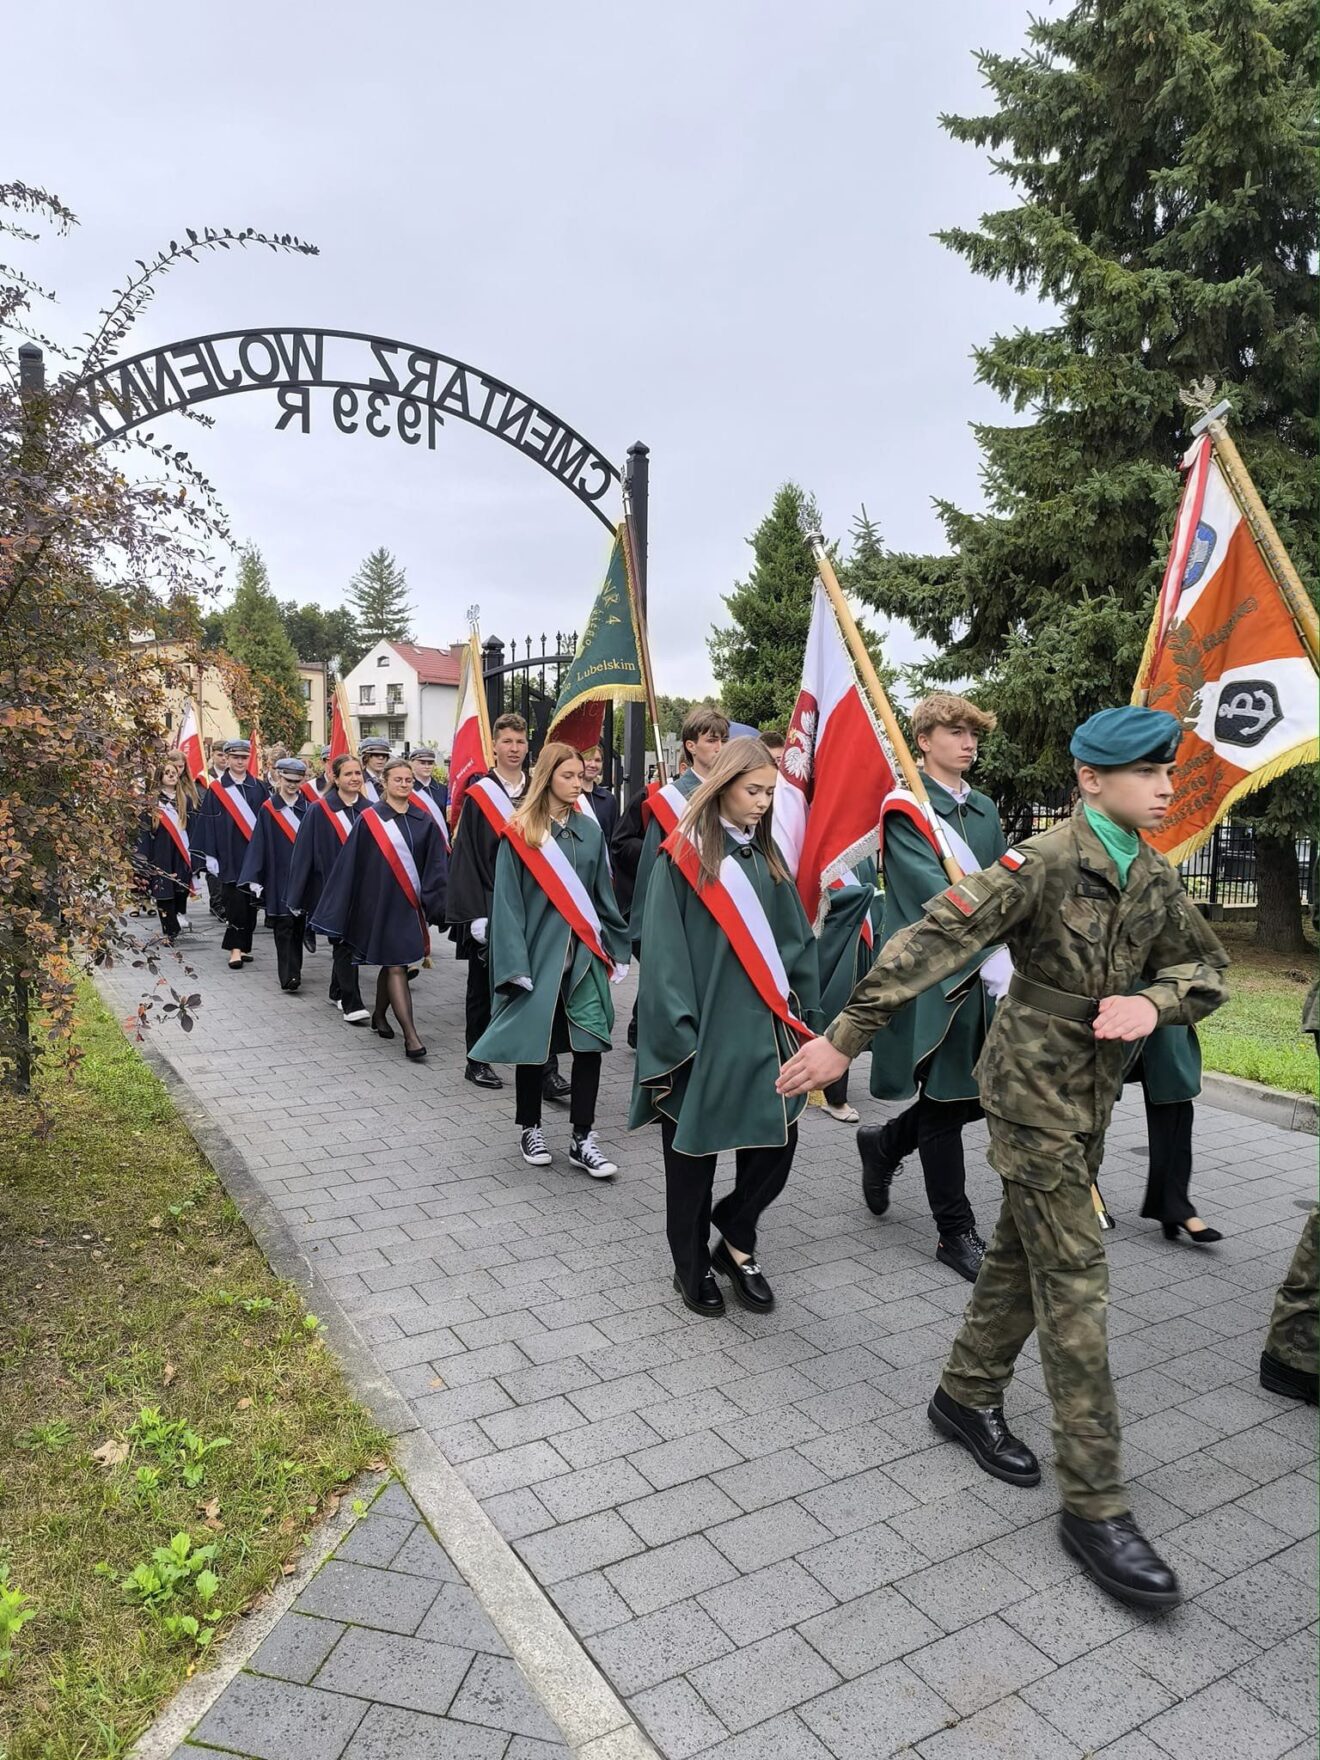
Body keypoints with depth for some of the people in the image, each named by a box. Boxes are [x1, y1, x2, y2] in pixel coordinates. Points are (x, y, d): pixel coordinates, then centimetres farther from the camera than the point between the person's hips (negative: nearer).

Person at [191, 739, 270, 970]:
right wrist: (211, 856, -6)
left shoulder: (258, 788, 8)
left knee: (251, 903, 6)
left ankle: (244, 945, 17)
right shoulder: (217, 790, 2)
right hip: (230, 856, -3)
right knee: (235, 902, -9)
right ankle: (235, 948, -3)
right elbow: (209, 825, 1)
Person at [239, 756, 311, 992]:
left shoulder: (309, 807, 4)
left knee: (298, 924, 7)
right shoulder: (268, 809, 3)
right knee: (284, 926, -4)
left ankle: (291, 975, 18)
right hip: (279, 875, -1)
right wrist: (255, 878, -5)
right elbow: (259, 844, 1)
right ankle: (289, 977, -6)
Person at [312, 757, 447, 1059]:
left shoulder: (422, 821, 5)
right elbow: (351, 863, -4)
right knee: (396, 966, -7)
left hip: (410, 901, 4)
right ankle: (410, 1035, -10)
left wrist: (432, 899, -5)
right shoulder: (369, 819, -5)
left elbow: (434, 864, 5)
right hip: (381, 899, -4)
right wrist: (340, 908, -4)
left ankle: (379, 1015, 36)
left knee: (392, 963, 16)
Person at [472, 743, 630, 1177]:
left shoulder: (589, 830, 9)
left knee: (590, 1042, -3)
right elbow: (508, 900, -6)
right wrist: (514, 962, -12)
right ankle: (530, 1128, 24)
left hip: (584, 954, 3)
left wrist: (614, 949, 11)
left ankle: (582, 1139, 6)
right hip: (538, 950, -3)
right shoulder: (520, 832, -4)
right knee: (533, 1041, 6)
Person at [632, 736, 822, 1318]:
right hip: (704, 1027, -5)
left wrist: (803, 1012, 8)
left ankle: (735, 1243, 26)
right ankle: (692, 1266, 25)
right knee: (695, 1150, 7)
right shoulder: (683, 856, -7)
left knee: (777, 1139, 3)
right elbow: (663, 950, -11)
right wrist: (677, 1030, -17)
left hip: (762, 1026, 5)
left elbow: (795, 939, 14)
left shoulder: (765, 854, 11)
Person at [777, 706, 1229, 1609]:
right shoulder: (1045, 863, -19)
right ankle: (1095, 1506, 6)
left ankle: (968, 1396, 38)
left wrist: (1153, 1002, -12)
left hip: (1095, 1090, 7)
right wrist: (844, 1039, -29)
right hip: (1034, 1085, -7)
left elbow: (1207, 966, 12)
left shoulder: (1156, 878, 5)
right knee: (1076, 1279, -5)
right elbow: (932, 942, -25)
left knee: (1023, 1252, 18)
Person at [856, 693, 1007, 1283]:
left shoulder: (983, 810, 13)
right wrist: (991, 957, -29)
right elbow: (933, 891, -21)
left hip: (982, 974, 7)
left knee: (979, 1091, 9)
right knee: (946, 1100, 2)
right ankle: (956, 1233, 17)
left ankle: (885, 1143, 35)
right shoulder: (906, 809, -9)